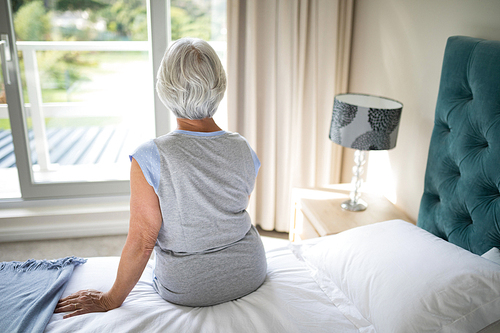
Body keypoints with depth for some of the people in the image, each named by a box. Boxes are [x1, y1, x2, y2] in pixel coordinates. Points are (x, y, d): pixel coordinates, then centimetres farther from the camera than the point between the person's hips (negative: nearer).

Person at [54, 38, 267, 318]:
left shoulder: (149, 158, -26)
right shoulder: (243, 149, -14)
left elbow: (141, 242, -19)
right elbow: (237, 213, 2)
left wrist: (111, 299, -3)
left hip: (186, 289, -2)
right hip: (249, 274, 3)